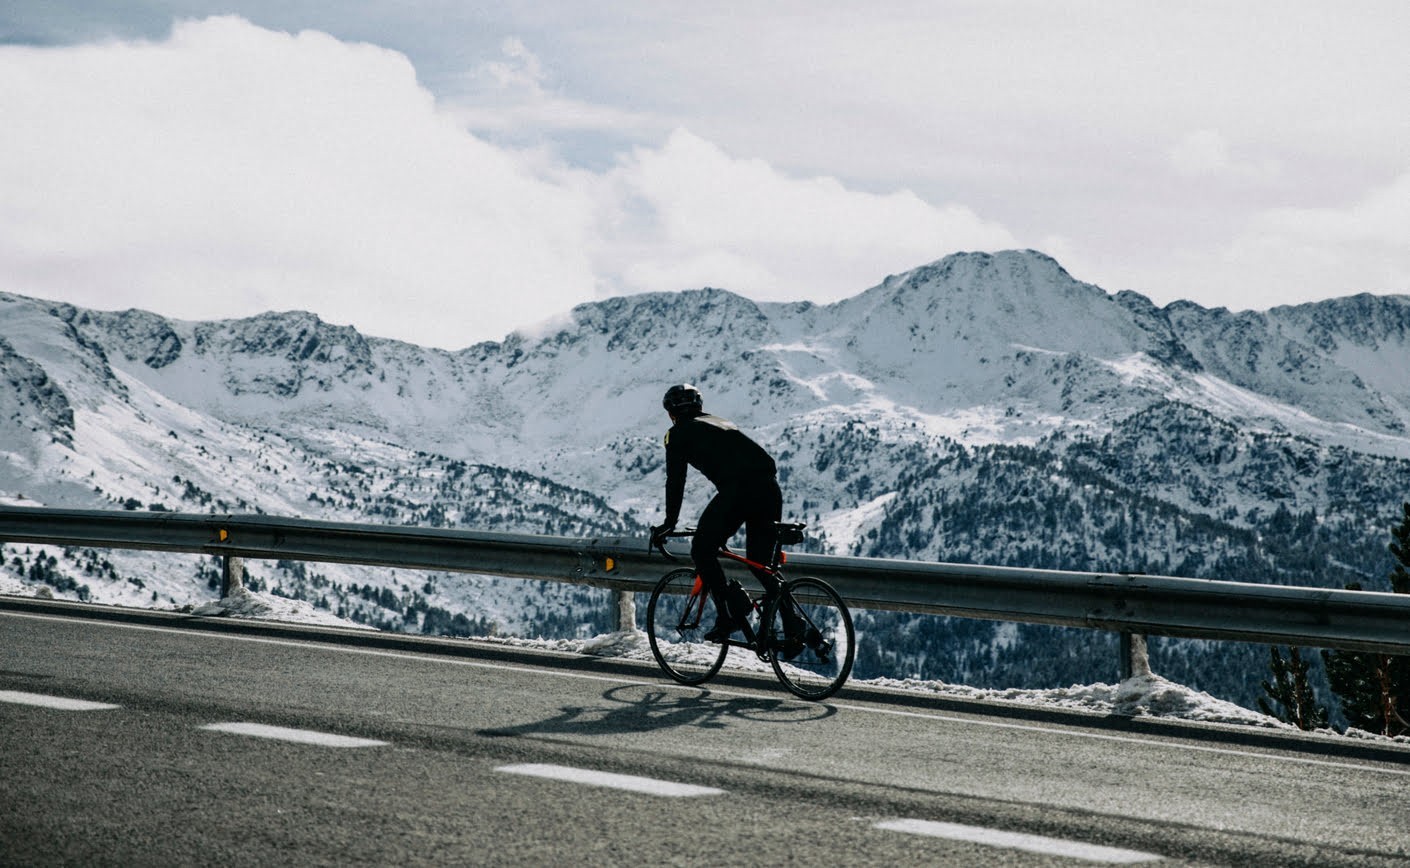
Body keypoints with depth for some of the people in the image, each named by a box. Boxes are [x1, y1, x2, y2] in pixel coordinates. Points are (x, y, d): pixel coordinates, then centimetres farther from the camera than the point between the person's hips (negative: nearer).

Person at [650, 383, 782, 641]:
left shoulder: (679, 433, 15)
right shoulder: (723, 424, 36)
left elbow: (676, 480, 9)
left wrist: (669, 522, 17)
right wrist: (723, 525, 48)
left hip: (738, 490, -7)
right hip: (770, 489, 7)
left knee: (702, 552, 9)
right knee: (761, 563, 18)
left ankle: (729, 617, -2)